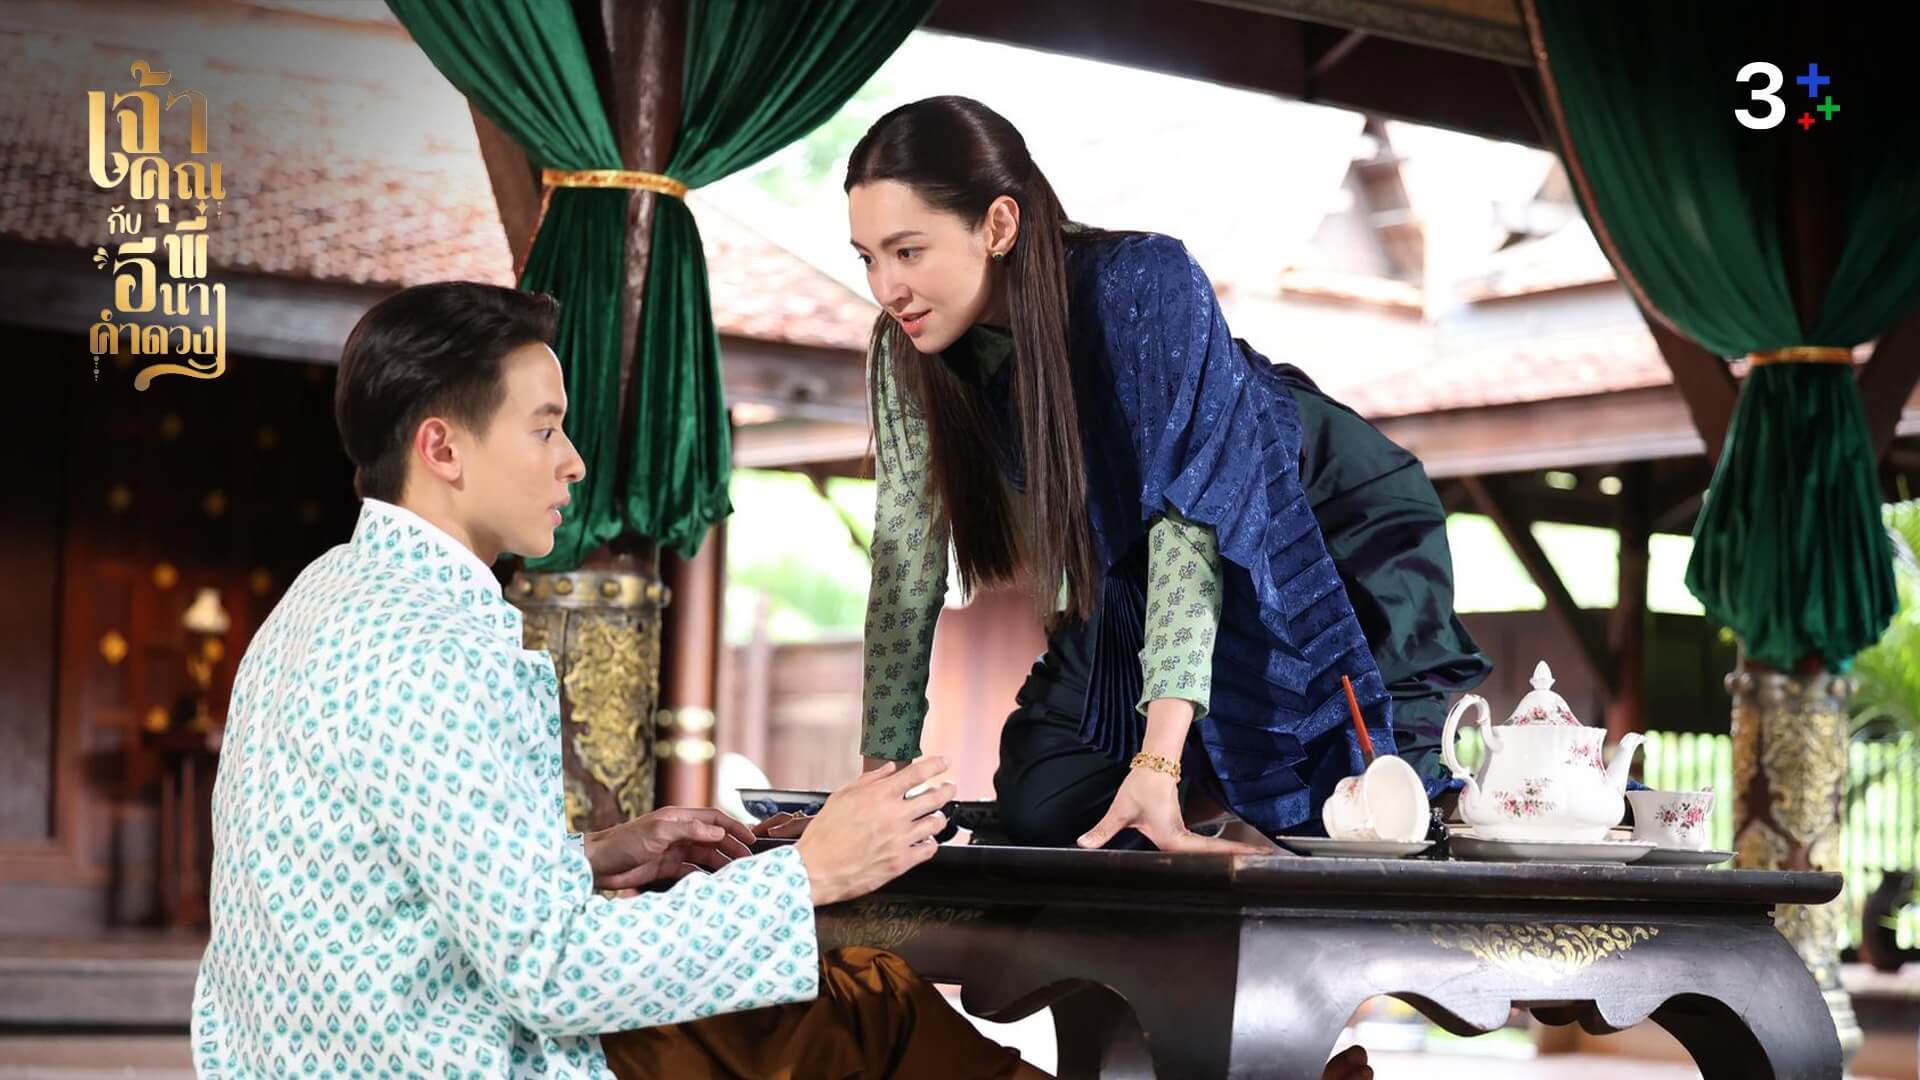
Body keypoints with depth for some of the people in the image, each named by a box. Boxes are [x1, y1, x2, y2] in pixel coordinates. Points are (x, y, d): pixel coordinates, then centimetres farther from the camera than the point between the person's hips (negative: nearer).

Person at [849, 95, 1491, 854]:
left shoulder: (1146, 287, -32)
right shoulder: (907, 356, -16)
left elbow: (1189, 516, -37)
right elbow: (906, 561, -11)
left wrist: (1158, 767, -43)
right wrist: (880, 776, -16)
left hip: (1339, 542, -5)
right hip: (1140, 583, 5)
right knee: (1041, 811, -11)